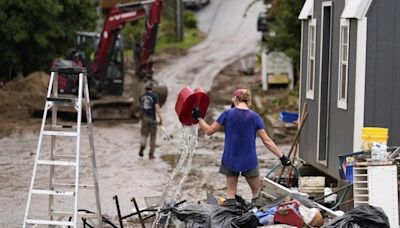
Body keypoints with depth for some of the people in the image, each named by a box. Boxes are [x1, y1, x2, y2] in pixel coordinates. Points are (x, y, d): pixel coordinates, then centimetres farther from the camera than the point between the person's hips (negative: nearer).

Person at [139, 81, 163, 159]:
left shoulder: (142, 96, 6)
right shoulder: (154, 96, -9)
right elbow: (157, 107, -16)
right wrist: (161, 119, -14)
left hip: (144, 117, 3)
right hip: (152, 118, -3)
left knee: (144, 135, 8)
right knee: (153, 136, 9)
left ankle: (142, 145, -24)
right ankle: (151, 154, 10)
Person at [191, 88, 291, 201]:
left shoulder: (227, 114, -6)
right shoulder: (254, 117, -5)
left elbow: (209, 130, 2)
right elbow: (267, 141, -6)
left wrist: (198, 117, 16)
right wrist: (282, 156, -2)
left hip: (230, 160, 1)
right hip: (249, 161, -1)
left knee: (231, 193, 10)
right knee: (257, 192, 11)